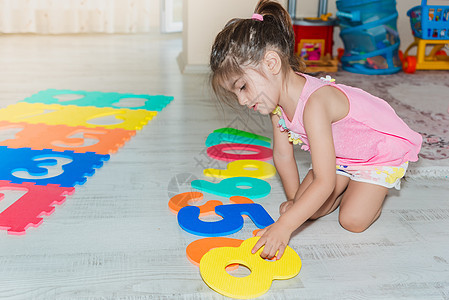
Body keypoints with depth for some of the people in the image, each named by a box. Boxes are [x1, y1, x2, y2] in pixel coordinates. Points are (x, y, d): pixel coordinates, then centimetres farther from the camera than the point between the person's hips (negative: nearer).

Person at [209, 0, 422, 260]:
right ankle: (348, 183, 22)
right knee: (309, 209, -4)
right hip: (341, 155, 7)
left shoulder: (314, 104, -42)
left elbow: (323, 182, -43)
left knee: (353, 220, -13)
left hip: (382, 152, -6)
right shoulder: (277, 100, -16)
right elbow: (282, 154, -1)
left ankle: (375, 189, 16)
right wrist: (294, 199, 7)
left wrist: (284, 226, -48)